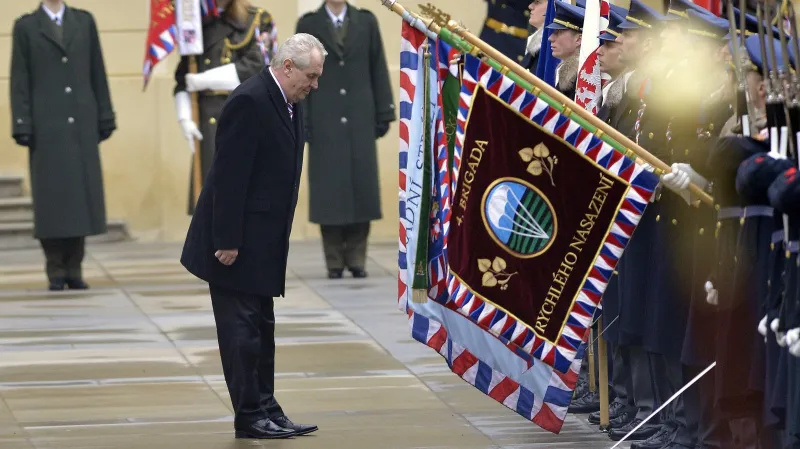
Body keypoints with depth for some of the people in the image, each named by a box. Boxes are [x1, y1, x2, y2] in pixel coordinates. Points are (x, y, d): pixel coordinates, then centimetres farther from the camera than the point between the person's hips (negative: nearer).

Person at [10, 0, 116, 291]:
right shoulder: (26, 27, 5)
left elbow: (97, 73, 10)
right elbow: (19, 81, 1)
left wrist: (105, 119, 5)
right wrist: (22, 126, -7)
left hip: (82, 124, 2)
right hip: (46, 126, -2)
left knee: (82, 194, 1)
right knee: (51, 196, -2)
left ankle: (74, 269, 8)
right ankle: (56, 271, 3)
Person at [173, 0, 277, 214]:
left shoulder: (258, 21, 4)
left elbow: (253, 68, -9)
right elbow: (182, 77, 14)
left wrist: (201, 81, -8)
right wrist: (185, 118, -1)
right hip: (210, 126, 3)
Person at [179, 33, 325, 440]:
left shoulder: (289, 105, 10)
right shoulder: (250, 102, -19)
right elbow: (229, 177, -22)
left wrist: (278, 242, 15)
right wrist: (227, 242, -22)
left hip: (263, 243, 10)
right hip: (237, 241, -10)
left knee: (261, 329, 13)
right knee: (242, 328, -4)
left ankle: (266, 410, 18)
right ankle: (251, 416, 0)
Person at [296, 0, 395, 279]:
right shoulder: (308, 25, 3)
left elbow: (378, 70, 6)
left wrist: (384, 114, 2)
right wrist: (300, 121, -4)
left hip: (359, 120, 1)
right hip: (325, 122, -1)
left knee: (361, 185, 1)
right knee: (329, 189, 0)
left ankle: (356, 258, 9)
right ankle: (334, 261, 6)